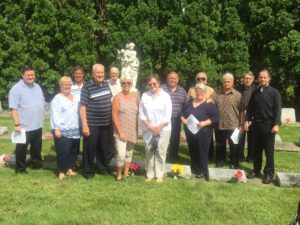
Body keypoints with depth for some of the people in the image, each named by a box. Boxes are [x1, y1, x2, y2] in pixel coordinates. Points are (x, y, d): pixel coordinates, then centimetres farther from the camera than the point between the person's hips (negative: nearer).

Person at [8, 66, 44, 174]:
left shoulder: (37, 87, 10)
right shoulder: (16, 89, -13)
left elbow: (42, 104, 18)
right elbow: (13, 108, -18)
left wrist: (41, 119, 16)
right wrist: (17, 124, -23)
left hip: (37, 125, 7)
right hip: (24, 126, -7)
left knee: (37, 147, 19)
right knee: (22, 148, 6)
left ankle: (37, 164, 34)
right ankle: (20, 168, 19)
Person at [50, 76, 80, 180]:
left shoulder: (75, 97, 15)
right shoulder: (57, 98, -6)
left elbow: (79, 112, 21)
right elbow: (54, 115, -12)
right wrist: (56, 129, -18)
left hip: (75, 130, 7)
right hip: (63, 131, -7)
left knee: (73, 151, 12)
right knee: (63, 152, -6)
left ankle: (69, 168, 25)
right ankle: (61, 171, 6)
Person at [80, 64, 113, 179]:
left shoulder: (106, 84, 5)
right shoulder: (87, 87, -13)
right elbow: (82, 107, -14)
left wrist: (111, 119, 17)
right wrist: (84, 125, -19)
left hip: (106, 124, 6)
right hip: (92, 124, -5)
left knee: (104, 148, 16)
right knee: (90, 149, 4)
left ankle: (102, 167, 33)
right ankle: (88, 171, 18)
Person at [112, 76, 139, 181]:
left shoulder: (135, 96, 3)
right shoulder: (117, 97, -8)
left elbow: (139, 112, 8)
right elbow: (114, 115, -11)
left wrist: (138, 130, 3)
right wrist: (120, 132, -15)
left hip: (132, 131, 4)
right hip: (121, 131, -4)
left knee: (129, 153, 14)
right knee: (121, 155, -11)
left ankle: (126, 173, 29)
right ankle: (118, 174, 9)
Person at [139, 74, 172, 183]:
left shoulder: (165, 96, -4)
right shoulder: (145, 95, 1)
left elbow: (168, 115, -7)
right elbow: (141, 114, 1)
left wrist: (159, 127, -11)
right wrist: (150, 126, -8)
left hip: (163, 129, -2)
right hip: (148, 129, 2)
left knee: (160, 152, 0)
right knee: (149, 152, 7)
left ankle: (159, 175, 12)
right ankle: (150, 174, 19)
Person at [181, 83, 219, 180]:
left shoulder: (209, 104, -5)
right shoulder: (189, 103, 13)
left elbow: (215, 118, -9)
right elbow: (182, 114, 20)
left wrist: (205, 123, -21)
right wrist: (183, 119, -1)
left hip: (202, 133, -5)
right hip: (190, 133, 5)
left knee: (202, 153, 0)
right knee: (192, 152, 12)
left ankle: (202, 172, 12)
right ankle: (194, 170, 24)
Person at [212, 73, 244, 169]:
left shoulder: (238, 95, -4)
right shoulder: (217, 95, 6)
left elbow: (242, 111, -5)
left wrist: (241, 125, -8)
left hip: (233, 126, -3)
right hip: (219, 125, 3)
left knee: (233, 146, 9)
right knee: (220, 145, 14)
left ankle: (233, 163, 23)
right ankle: (220, 161, 29)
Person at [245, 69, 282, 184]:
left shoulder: (274, 92, -3)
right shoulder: (255, 92, 10)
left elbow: (278, 109, -9)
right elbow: (250, 108, 13)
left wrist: (276, 124, -19)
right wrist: (247, 120, 4)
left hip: (268, 124, -4)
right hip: (256, 123, 4)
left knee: (269, 150, 2)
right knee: (256, 149, 12)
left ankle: (269, 173, 11)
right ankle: (256, 170, 24)